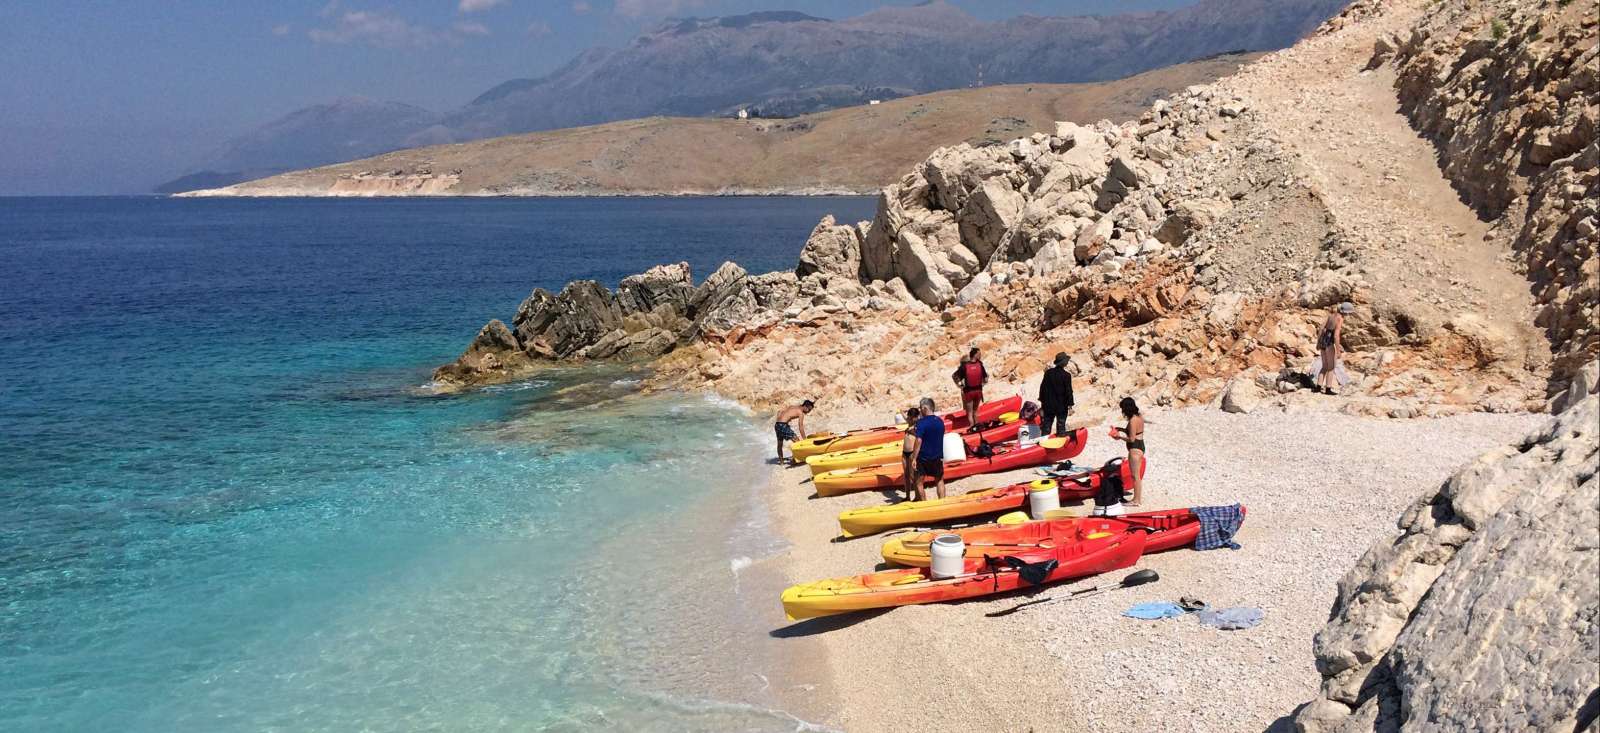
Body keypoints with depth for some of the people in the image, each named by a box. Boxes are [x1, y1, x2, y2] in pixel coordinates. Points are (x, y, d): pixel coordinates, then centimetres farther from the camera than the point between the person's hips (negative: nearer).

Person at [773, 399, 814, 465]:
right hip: (783, 425, -8)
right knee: (797, 441, 0)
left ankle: (781, 460, 32)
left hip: (777, 424, 8)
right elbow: (801, 428, -5)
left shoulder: (792, 406, 21)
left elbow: (779, 411, 20)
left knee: (780, 443, 22)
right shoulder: (801, 413, -2)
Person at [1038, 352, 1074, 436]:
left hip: (1048, 405, 4)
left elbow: (1042, 387, 6)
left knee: (1047, 426, 12)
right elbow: (1069, 391, -12)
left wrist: (1042, 400, 15)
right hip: (1061, 406, -4)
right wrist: (1070, 406, -6)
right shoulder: (1066, 375, -13)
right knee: (1061, 426, 4)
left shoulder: (1048, 372, 0)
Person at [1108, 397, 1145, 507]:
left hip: (1135, 449, -10)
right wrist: (1122, 430, 9)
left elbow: (1131, 439, -22)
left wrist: (1119, 436, -9)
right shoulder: (1140, 417, 6)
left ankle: (1136, 500, 8)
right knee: (1138, 475, 18)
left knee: (1135, 475, 0)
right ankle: (1139, 497, 25)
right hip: (1141, 446, 10)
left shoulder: (1132, 420, -22)